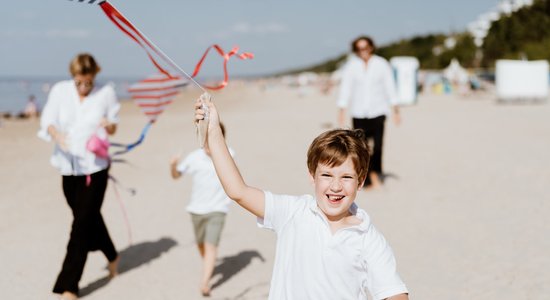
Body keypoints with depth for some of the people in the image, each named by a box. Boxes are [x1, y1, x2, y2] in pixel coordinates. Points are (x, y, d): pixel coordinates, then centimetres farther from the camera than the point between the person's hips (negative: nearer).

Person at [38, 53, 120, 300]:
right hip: (68, 167, 3)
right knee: (90, 217, 18)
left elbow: (113, 127, 5)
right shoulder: (60, 91, -3)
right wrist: (56, 134, -24)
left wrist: (109, 126, -19)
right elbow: (47, 122, -2)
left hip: (95, 167, -3)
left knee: (82, 224, -7)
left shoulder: (106, 93, -5)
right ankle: (112, 256, 45)